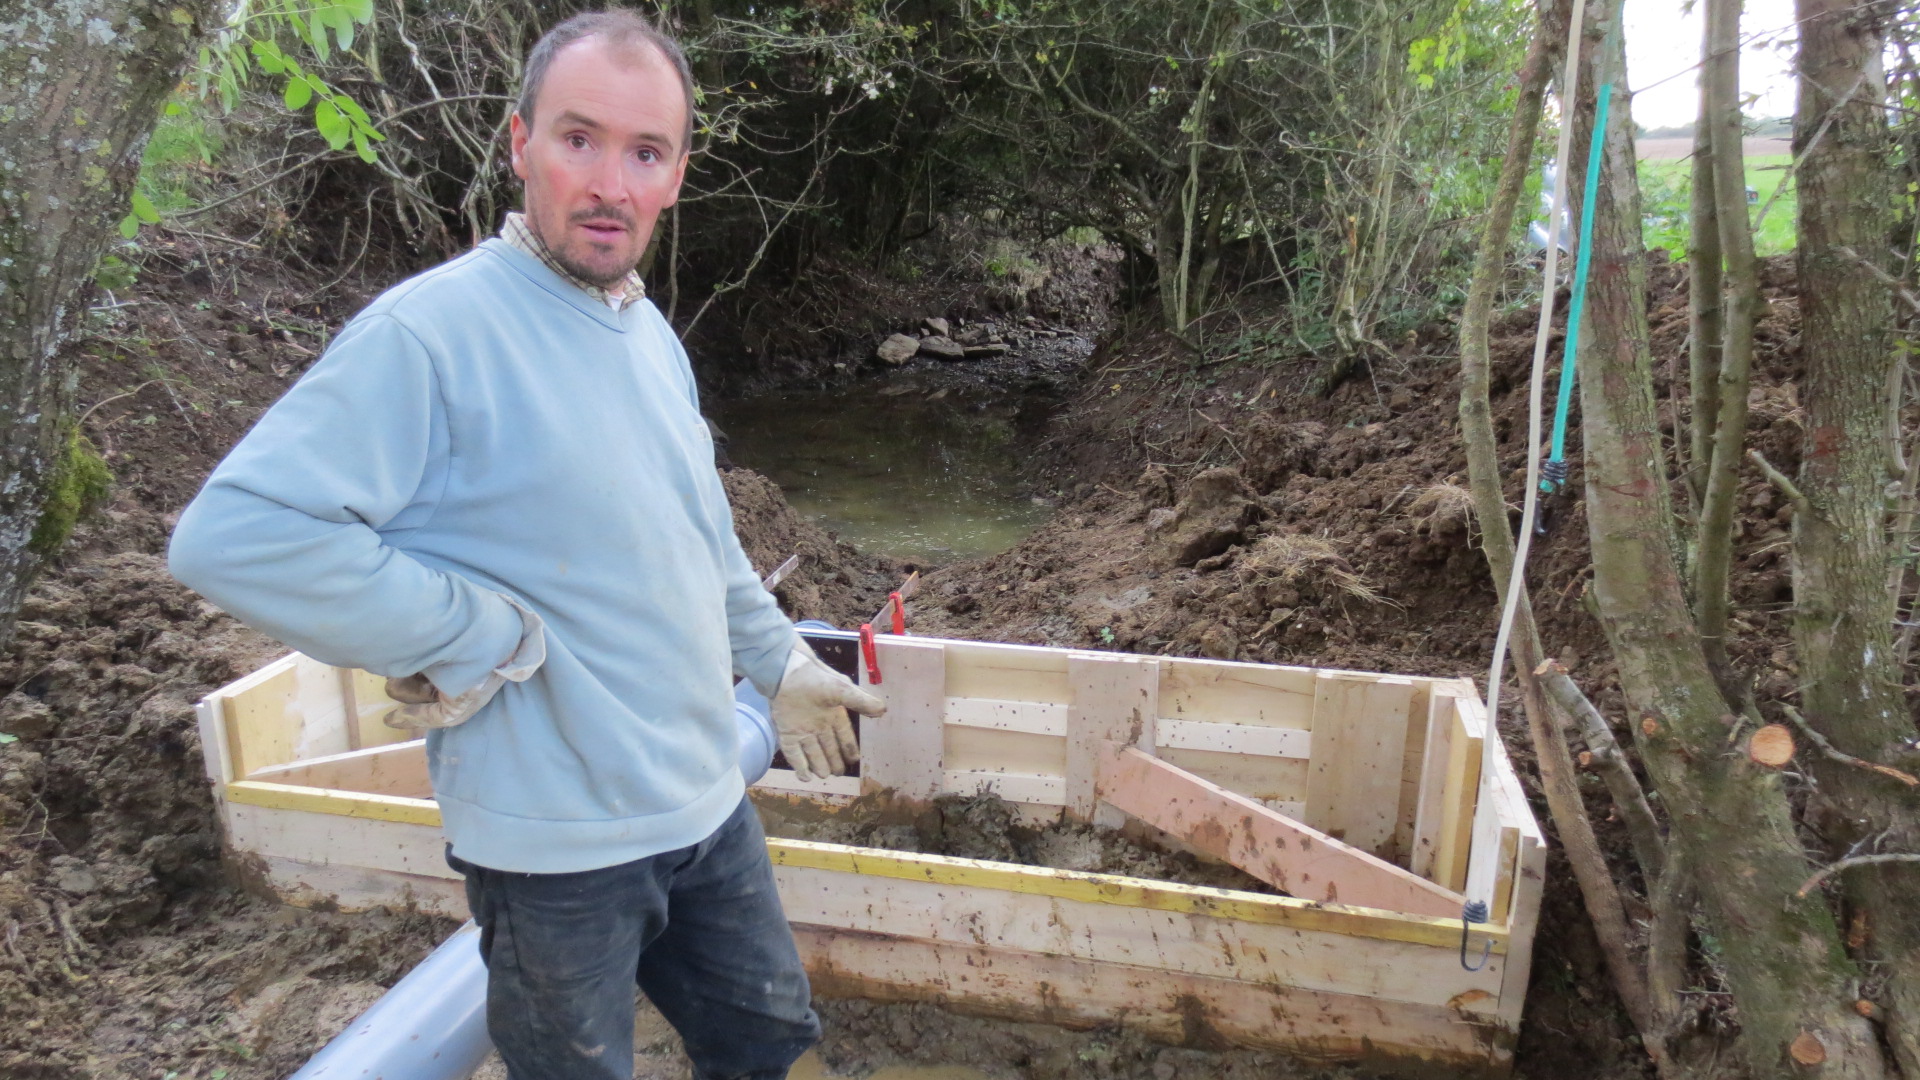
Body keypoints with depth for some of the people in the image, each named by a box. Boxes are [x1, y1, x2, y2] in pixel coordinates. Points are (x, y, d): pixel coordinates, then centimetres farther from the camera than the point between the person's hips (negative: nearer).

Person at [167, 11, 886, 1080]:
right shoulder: (431, 332, -19)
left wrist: (780, 661, 22)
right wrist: (487, 639, -24)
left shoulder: (652, 332, 7)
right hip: (559, 845, -7)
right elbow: (235, 532, -27)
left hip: (708, 805, 7)